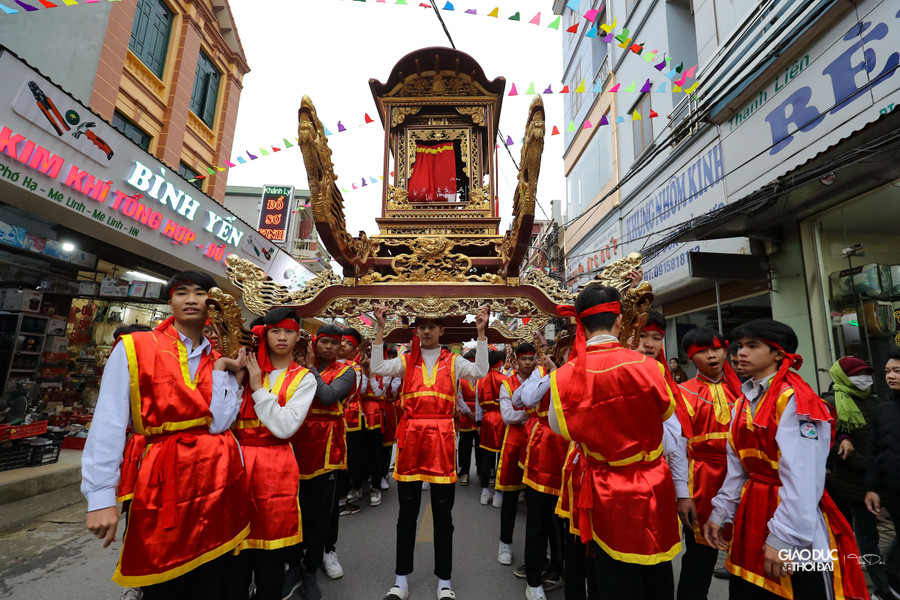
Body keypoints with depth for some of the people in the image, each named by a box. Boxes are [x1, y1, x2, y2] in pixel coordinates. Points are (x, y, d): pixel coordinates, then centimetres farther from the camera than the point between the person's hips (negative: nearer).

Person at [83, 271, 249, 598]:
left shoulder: (221, 360, 4)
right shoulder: (134, 348, -5)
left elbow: (219, 422, -8)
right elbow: (108, 424, -9)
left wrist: (221, 370, -11)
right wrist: (100, 496, -13)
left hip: (218, 476, 3)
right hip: (163, 478, -3)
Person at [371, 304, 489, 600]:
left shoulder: (453, 361, 4)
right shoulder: (406, 360, 6)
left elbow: (480, 372, -13)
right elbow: (378, 368, -10)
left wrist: (481, 333, -20)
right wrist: (380, 328, -16)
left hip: (442, 439, -1)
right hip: (410, 438, 1)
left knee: (443, 514, 11)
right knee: (407, 513, 14)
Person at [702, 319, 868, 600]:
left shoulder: (795, 400, -16)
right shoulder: (744, 401, 7)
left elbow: (802, 479, -22)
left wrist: (783, 537, -23)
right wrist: (720, 513, 7)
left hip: (797, 535, -7)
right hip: (751, 516, 7)